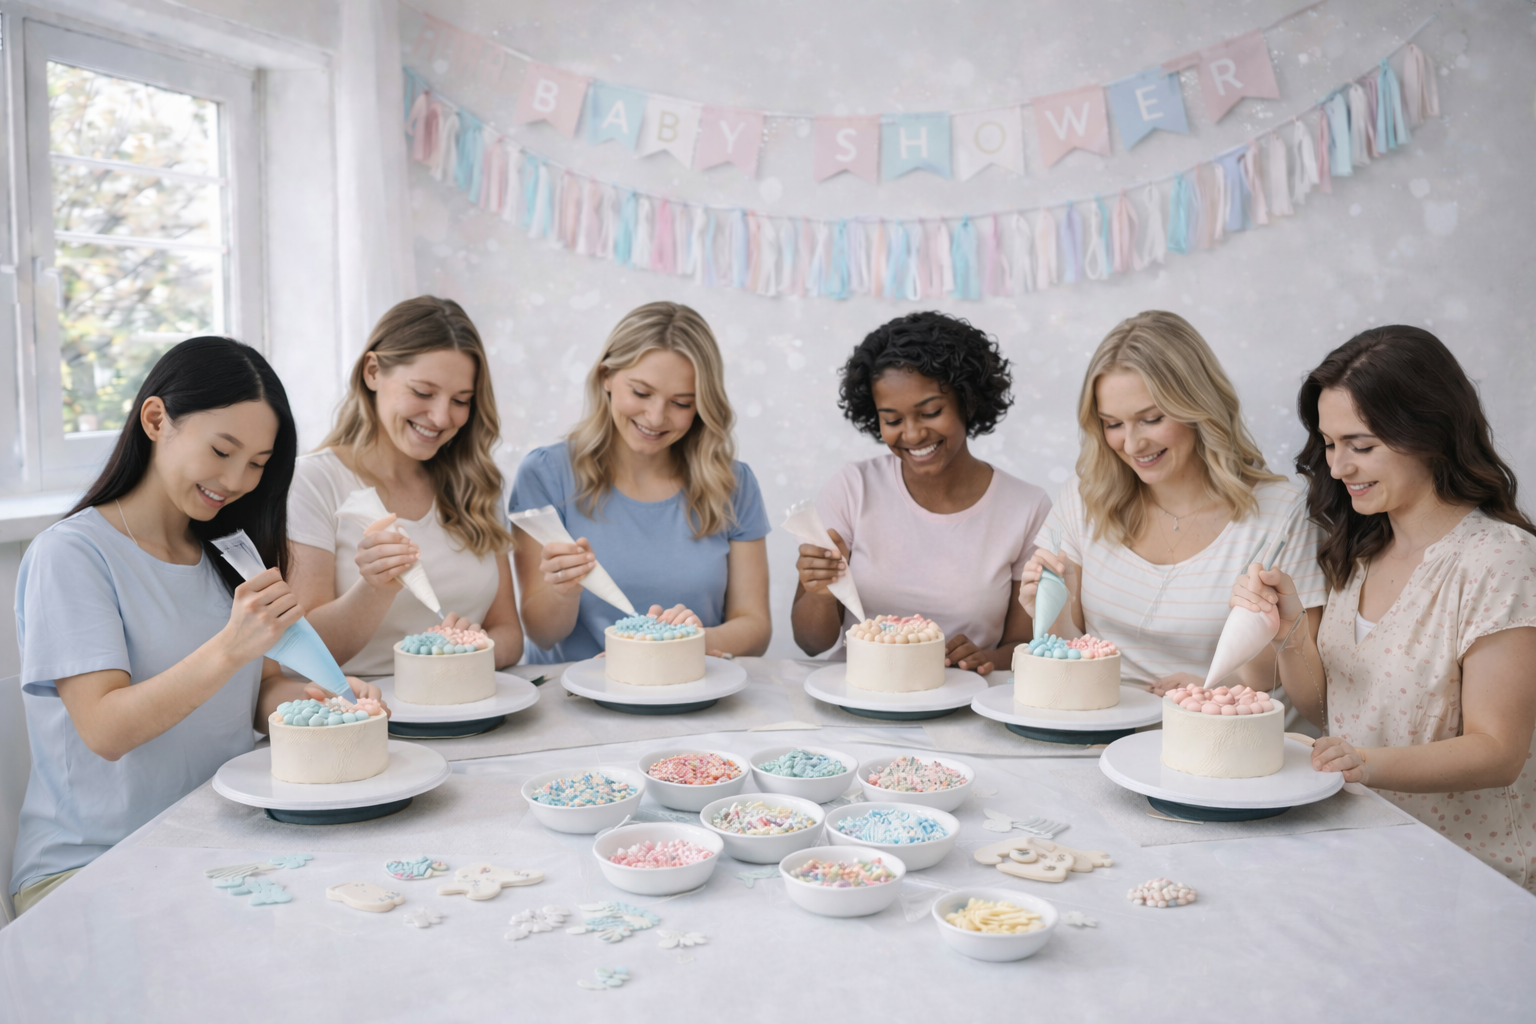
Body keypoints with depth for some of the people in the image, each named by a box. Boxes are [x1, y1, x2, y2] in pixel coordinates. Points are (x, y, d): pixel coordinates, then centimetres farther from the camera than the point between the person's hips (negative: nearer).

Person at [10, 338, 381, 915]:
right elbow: (104, 730, -18)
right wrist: (230, 648, -31)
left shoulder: (225, 554, 13)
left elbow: (257, 695, 11)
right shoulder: (70, 554, -9)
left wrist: (314, 695, -12)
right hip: (89, 865, -6)